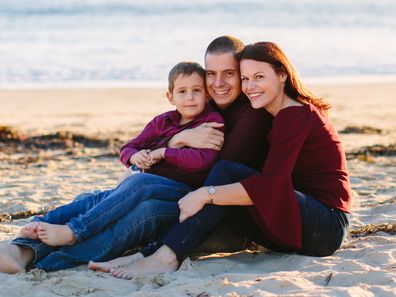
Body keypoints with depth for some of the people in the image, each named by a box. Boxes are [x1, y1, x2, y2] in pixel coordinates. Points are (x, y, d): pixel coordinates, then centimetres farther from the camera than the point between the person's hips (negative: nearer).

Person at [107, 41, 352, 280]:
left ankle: (167, 257, -29)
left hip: (328, 225, -9)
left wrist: (206, 195, -26)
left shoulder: (295, 115, -13)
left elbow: (270, 185, -26)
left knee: (227, 172, -21)